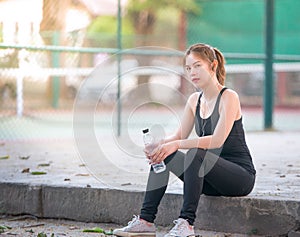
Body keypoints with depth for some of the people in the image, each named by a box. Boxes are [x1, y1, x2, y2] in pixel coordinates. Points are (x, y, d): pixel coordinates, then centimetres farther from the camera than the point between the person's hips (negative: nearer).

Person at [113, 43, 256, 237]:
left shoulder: (229, 97, -13)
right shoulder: (194, 100, 10)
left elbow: (217, 140, -25)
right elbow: (180, 136, 8)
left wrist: (176, 144, -31)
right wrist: (160, 144, -14)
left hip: (241, 175, -7)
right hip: (209, 176, 7)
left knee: (196, 153, -33)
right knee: (162, 154, -9)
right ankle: (146, 220, -15)